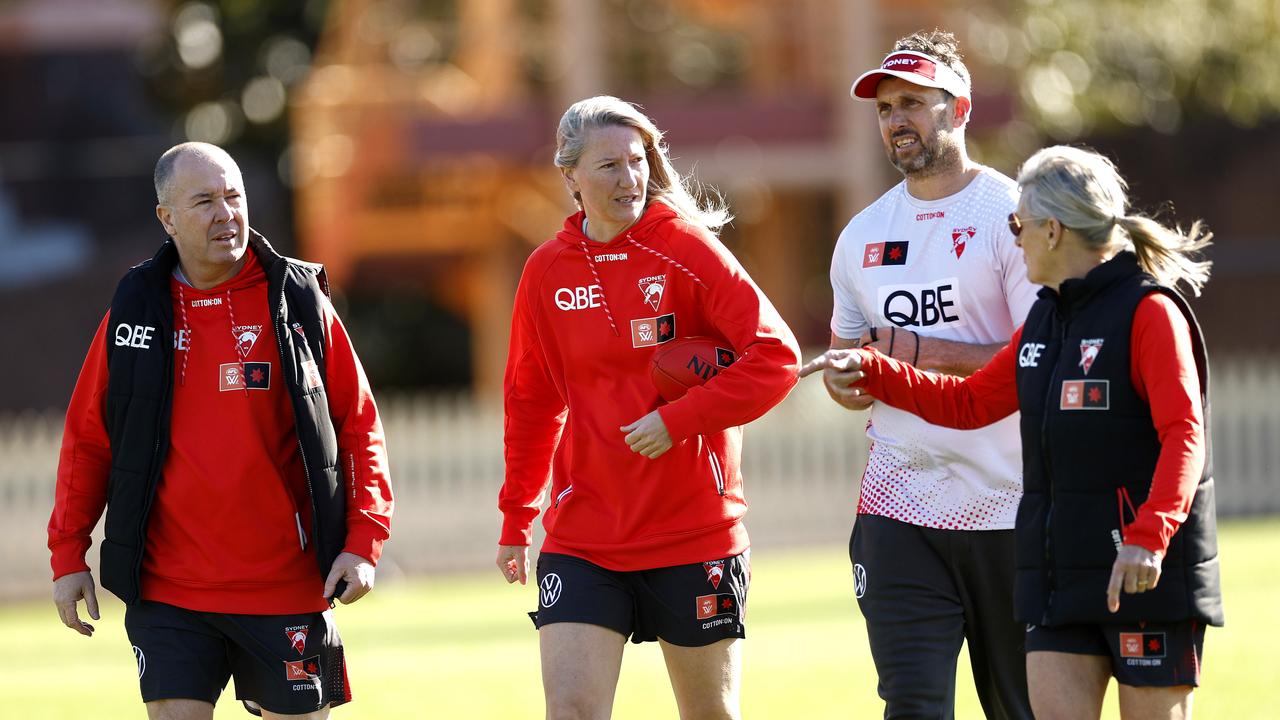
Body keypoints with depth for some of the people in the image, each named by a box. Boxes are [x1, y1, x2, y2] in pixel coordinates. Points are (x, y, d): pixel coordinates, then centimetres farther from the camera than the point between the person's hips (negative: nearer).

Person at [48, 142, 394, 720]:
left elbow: (358, 424, 4)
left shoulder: (300, 302, 1)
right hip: (167, 593, 0)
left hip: (286, 588, 0)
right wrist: (68, 552, 6)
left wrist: (363, 541, -6)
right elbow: (87, 437, 11)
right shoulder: (134, 313, 4)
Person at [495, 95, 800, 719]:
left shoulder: (686, 247, -6)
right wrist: (514, 519, 18)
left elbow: (776, 356, -12)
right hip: (581, 539, 2)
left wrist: (679, 420, -20)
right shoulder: (547, 271, 4)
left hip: (693, 530, -2)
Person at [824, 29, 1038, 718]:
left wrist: (921, 351, -15)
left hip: (1007, 506, -4)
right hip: (898, 503, 4)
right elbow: (847, 386, 22)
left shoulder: (1010, 214, -5)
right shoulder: (862, 236, 13)